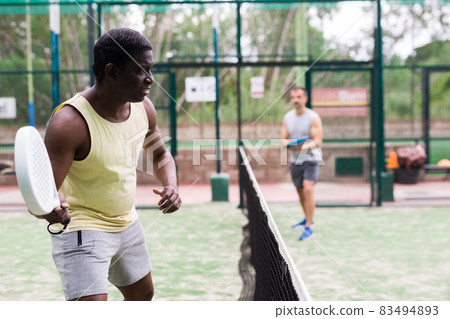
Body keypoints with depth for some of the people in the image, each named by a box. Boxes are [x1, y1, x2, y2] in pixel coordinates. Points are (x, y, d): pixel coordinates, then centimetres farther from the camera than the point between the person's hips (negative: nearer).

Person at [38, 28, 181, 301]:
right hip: (82, 229, -7)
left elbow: (160, 155, 13)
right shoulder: (69, 122, -28)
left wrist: (171, 186, -8)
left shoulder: (143, 107, -6)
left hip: (128, 224, 8)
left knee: (143, 295, 24)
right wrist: (51, 209, -53)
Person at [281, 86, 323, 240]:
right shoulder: (287, 117, 5)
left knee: (308, 189, -20)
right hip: (295, 160, 5)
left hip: (311, 159, -5)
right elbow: (283, 139, 6)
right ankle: (307, 219, 37)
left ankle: (308, 227, -17)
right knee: (300, 192, 15)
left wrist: (303, 147, -32)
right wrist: (287, 143, -18)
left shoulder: (313, 117, -10)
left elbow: (318, 141, -15)